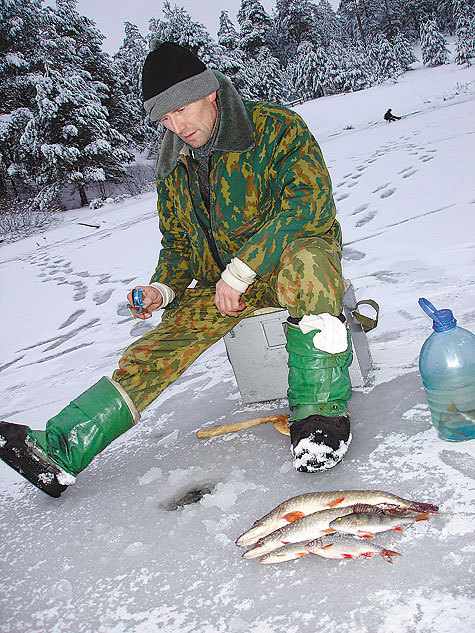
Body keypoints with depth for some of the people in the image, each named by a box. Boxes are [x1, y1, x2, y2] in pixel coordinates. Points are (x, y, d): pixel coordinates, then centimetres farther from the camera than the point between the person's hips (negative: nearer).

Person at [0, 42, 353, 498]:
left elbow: (309, 201, -24)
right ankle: (57, 449, -13)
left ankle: (320, 411, -31)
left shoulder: (276, 128, -12)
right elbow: (177, 242, 16)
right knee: (157, 348, -13)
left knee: (303, 262, -42)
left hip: (296, 250, -4)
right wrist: (162, 288, -4)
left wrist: (241, 269, -26)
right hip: (222, 285, 5)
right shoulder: (174, 167, 7)